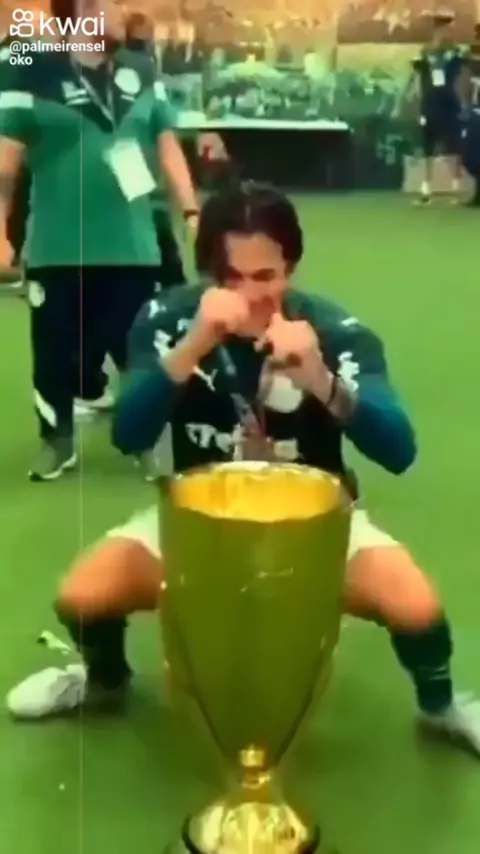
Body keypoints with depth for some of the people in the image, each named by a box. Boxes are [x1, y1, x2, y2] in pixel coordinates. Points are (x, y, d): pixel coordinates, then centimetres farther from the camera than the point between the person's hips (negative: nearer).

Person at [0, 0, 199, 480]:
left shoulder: (142, 74, 9)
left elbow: (167, 146, 14)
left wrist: (191, 211, 6)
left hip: (133, 246, 3)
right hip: (58, 250, -3)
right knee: (56, 351, 6)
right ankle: (57, 441, 26)